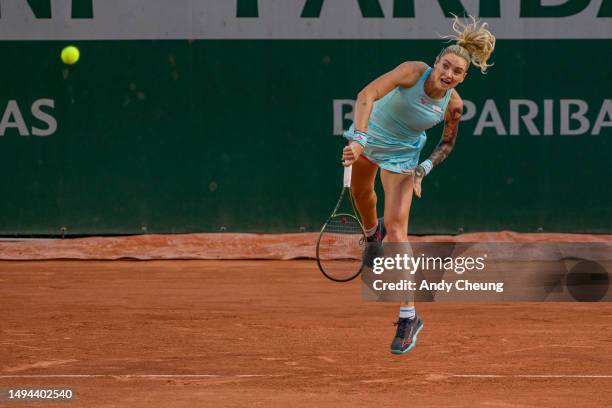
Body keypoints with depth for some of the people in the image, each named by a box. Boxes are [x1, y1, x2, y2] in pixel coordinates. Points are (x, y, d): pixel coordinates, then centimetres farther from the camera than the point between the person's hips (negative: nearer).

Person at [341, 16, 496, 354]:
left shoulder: (453, 105, -24)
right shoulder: (414, 72, -32)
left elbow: (447, 143, -3)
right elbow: (368, 94, -43)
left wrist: (426, 167, -18)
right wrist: (359, 140, -54)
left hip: (401, 154, -1)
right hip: (369, 133, 1)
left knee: (396, 228, -14)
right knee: (361, 192, 29)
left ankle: (408, 317, -12)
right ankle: (373, 235, 68)